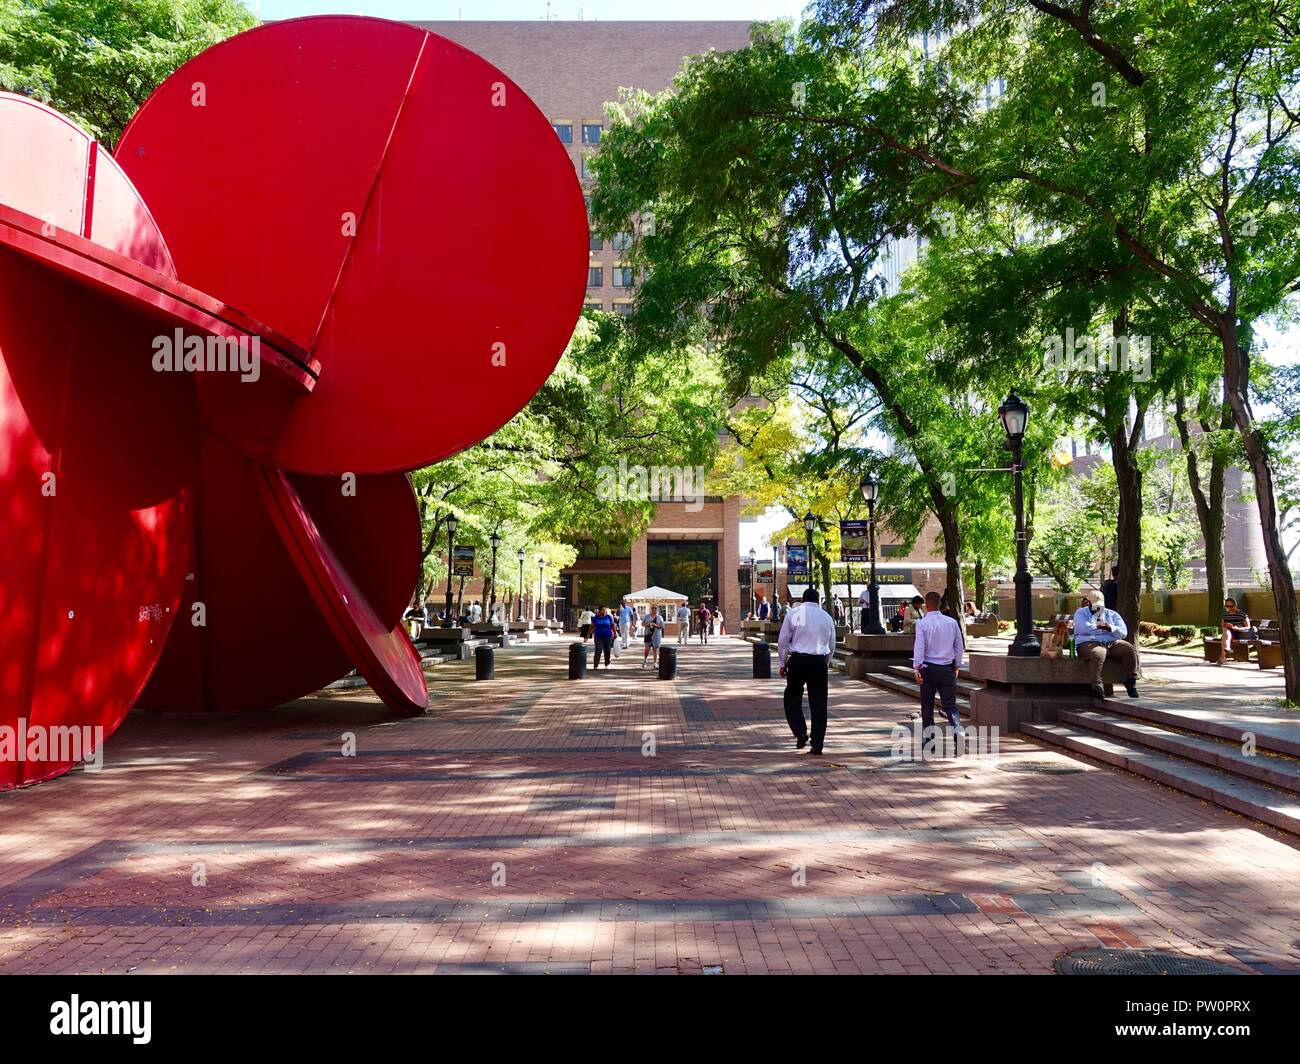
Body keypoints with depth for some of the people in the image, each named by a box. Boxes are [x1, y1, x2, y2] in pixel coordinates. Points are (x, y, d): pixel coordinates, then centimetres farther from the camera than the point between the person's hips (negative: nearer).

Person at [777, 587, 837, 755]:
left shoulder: (793, 613, 1)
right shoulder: (827, 617, 10)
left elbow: (783, 640, 0)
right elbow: (832, 645, 15)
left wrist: (783, 663, 8)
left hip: (798, 659, -2)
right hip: (820, 661, 2)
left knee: (793, 697, 12)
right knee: (819, 703, 6)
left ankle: (800, 733, -4)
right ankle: (817, 745, 7)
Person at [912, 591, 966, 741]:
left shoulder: (922, 623, -8)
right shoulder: (952, 622, 3)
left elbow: (919, 647, -15)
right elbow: (959, 646, 10)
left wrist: (916, 668, -16)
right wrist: (957, 665, 21)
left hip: (928, 668, -2)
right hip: (948, 668, 2)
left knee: (927, 704, 11)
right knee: (950, 704, 3)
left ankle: (927, 735, 14)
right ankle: (958, 730, -18)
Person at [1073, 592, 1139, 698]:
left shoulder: (1112, 614, 22)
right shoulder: (1080, 613, 13)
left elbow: (1123, 633, 7)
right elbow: (1083, 628, -10)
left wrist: (1110, 628, -13)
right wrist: (1102, 628, 0)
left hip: (1112, 643, 4)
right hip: (1089, 643, -4)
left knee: (1130, 649, -23)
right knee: (1098, 654, -39)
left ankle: (1131, 681, -17)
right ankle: (1097, 686, -42)